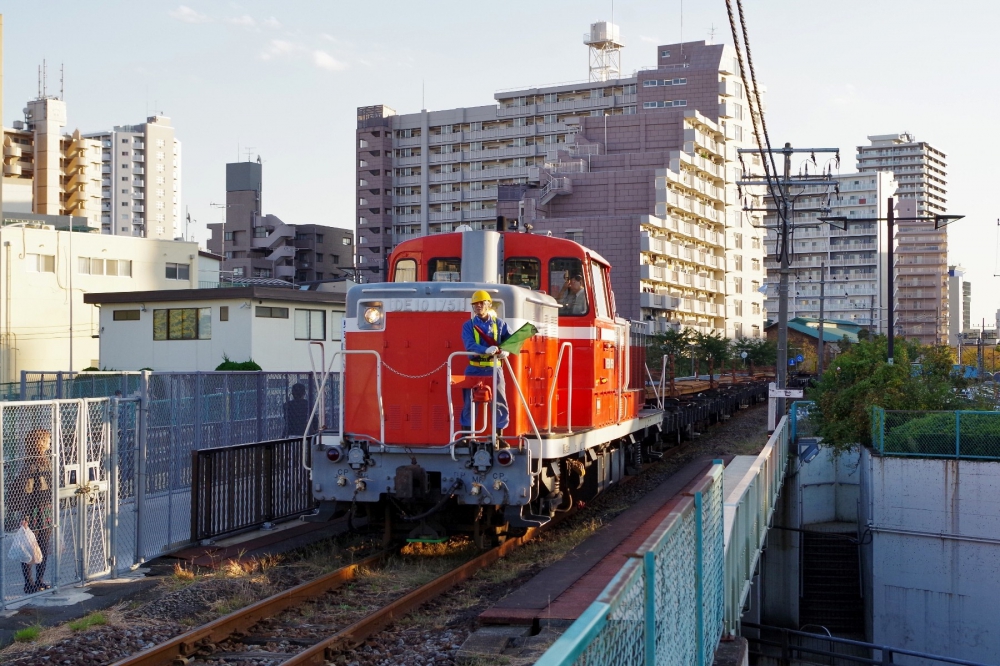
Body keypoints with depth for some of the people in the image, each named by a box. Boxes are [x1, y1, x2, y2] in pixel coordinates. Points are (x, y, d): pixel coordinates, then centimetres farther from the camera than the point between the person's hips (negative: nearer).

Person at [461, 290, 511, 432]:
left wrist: (506, 351, -18)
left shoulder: (499, 323, 7)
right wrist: (486, 350, -32)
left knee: (500, 403, 1)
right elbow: (469, 344, -14)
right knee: (470, 403, 4)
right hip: (475, 369, -1)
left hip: (494, 368, 1)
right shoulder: (468, 326, 3)